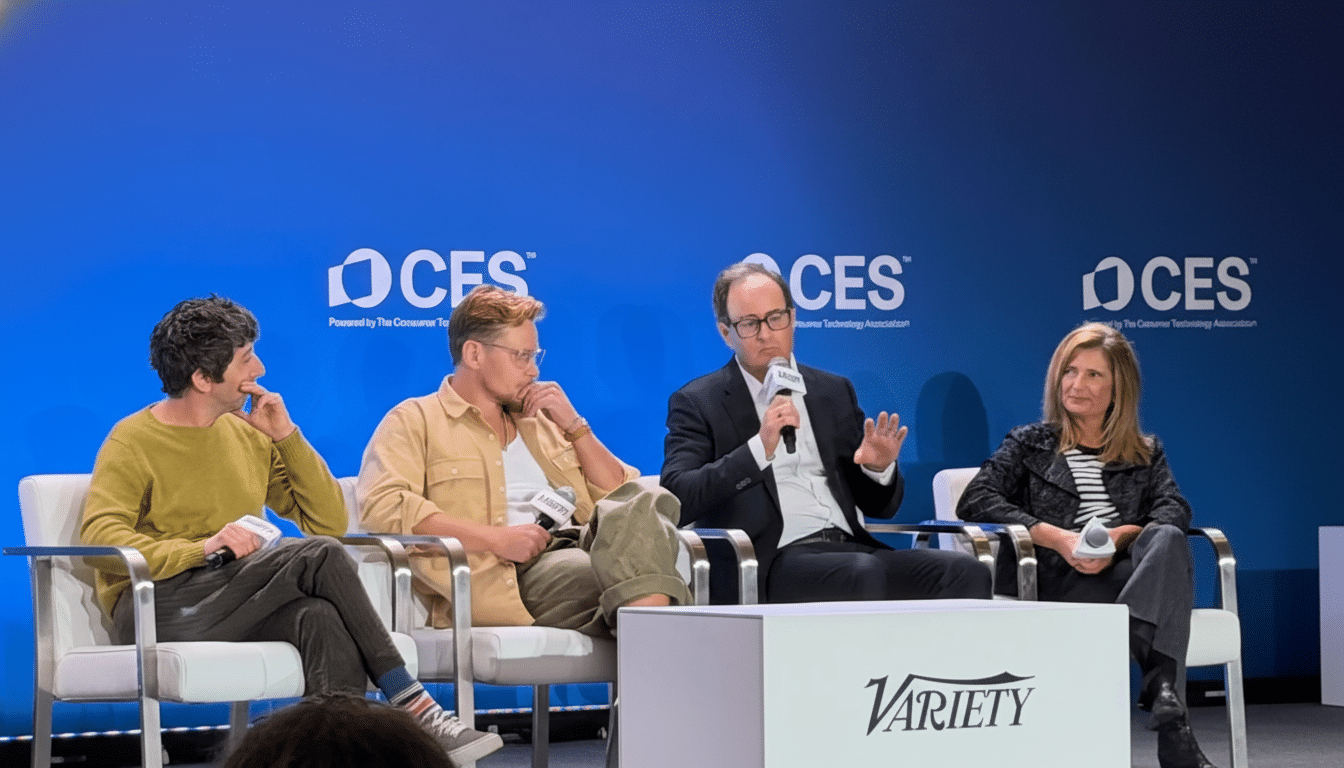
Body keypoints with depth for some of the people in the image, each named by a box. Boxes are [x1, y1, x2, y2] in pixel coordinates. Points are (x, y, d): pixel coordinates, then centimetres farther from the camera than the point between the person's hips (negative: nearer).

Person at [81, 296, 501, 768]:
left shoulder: (248, 435, 16)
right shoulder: (132, 441, -2)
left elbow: (330, 522, 13)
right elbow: (99, 535, -18)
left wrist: (287, 437, 1)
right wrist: (201, 548, -30)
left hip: (232, 612, 5)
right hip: (155, 610, -5)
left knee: (322, 618, -32)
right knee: (320, 557, -26)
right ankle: (412, 705, -23)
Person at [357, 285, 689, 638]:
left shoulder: (540, 421, 31)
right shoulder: (414, 421, 12)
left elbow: (618, 496, 28)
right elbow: (380, 506, -8)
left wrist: (574, 425, 15)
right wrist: (497, 539, -13)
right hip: (502, 576, -6)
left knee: (643, 499, -28)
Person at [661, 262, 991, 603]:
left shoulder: (834, 391, 22)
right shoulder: (697, 403, 8)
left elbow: (880, 507, 24)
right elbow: (677, 498, -9)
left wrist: (880, 469, 0)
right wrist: (759, 448, -17)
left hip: (850, 546, 5)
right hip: (776, 560, -5)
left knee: (967, 572, -22)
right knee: (864, 573, -36)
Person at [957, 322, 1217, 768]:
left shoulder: (1146, 454, 27)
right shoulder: (1030, 445, 22)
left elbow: (1175, 512, 6)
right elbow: (974, 502, 3)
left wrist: (1120, 536, -16)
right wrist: (1056, 538, -11)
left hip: (1130, 566, 2)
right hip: (1063, 581, -2)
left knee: (1167, 540, -36)